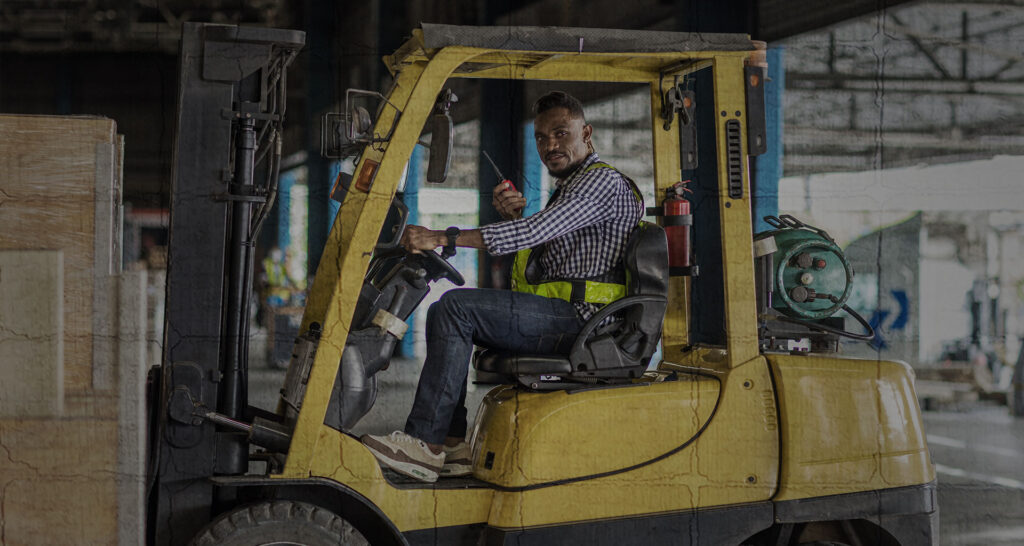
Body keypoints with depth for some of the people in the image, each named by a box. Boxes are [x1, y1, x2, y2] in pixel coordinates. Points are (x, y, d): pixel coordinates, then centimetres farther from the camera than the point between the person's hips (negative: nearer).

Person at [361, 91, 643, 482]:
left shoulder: (603, 181, -9)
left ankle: (426, 442, -22)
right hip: (560, 318, 11)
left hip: (579, 318, -11)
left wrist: (441, 238, -28)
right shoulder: (570, 186, 26)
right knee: (446, 314, 8)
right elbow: (537, 253, 25)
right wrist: (513, 216, 3)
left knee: (456, 307, -21)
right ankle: (452, 443, -4)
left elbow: (537, 230, -24)